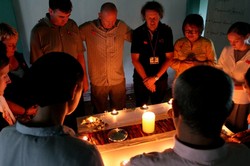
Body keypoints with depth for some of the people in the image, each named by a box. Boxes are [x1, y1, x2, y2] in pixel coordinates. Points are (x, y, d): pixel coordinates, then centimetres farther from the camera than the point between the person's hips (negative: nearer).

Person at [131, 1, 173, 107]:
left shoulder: (166, 31, -8)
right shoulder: (137, 33, -10)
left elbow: (169, 58, -6)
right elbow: (135, 59, -8)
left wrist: (155, 77, -11)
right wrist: (145, 78, -10)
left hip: (161, 78, 1)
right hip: (141, 78, -1)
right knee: (141, 108, 13)